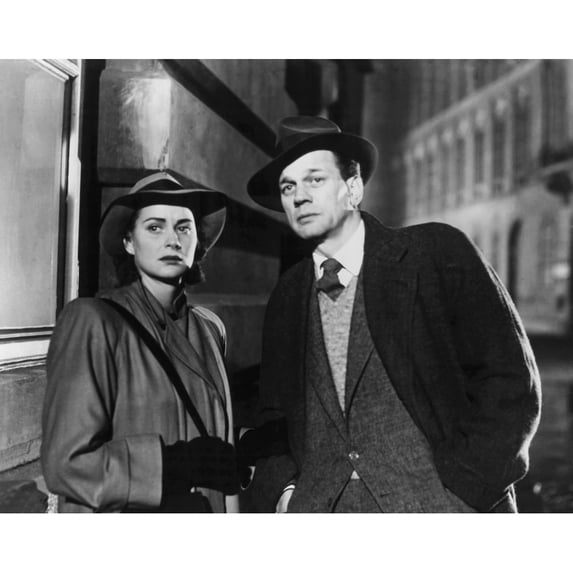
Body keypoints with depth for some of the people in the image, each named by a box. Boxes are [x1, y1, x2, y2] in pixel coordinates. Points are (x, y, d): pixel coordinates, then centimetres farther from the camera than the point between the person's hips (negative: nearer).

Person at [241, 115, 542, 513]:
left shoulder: (439, 252, -1)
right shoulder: (286, 299, 12)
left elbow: (511, 380, -4)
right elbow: (275, 420, 19)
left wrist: (459, 490, -11)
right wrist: (282, 492, 1)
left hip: (436, 509, -4)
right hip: (318, 512, 4)